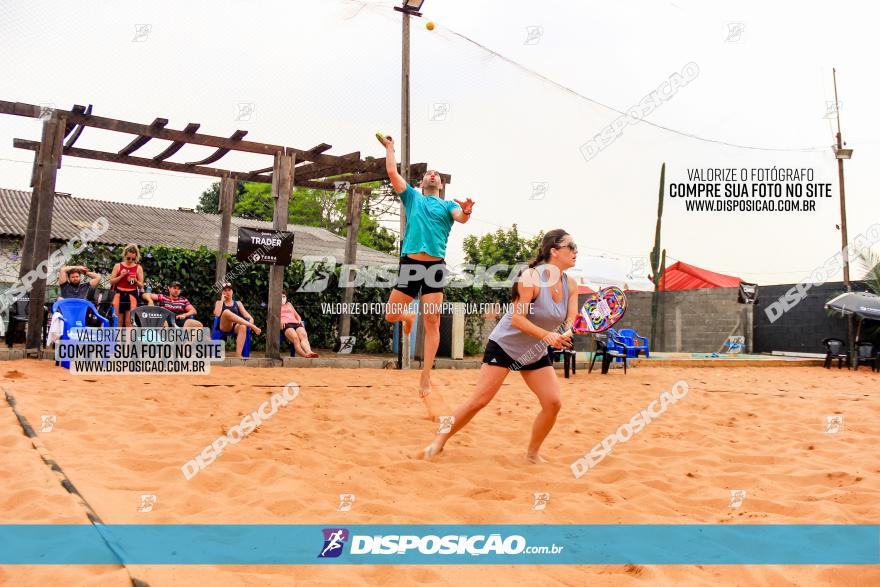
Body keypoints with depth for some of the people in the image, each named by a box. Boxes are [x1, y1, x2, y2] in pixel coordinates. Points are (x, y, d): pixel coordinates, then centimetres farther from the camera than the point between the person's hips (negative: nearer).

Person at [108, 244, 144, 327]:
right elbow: (111, 282, 3)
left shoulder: (138, 268, 2)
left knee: (129, 321, -4)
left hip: (132, 295, -1)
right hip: (119, 294, 1)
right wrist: (121, 276, -12)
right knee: (118, 321, 6)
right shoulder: (118, 266, 3)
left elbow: (141, 285, 3)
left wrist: (135, 281, -17)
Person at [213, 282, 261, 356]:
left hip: (236, 327, 1)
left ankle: (238, 355, -47)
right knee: (226, 312, -35)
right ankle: (253, 326, -43)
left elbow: (247, 315, 9)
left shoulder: (238, 303, 22)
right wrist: (222, 300, 4)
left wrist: (251, 320, -14)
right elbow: (217, 314, -3)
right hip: (224, 327, -1)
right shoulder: (219, 302, 19)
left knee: (243, 327, -38)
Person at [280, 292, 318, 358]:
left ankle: (309, 352, -60)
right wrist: (280, 321, -9)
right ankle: (304, 355, -59)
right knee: (295, 338, -37)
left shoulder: (289, 304, 40)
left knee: (304, 336, -33)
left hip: (296, 323, 4)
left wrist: (299, 320, 12)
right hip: (285, 324, -3)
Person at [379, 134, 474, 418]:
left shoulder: (447, 205, 15)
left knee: (433, 323, -7)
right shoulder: (412, 197, 18)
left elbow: (461, 217, -7)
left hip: (436, 265, -1)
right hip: (410, 263, 1)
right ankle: (408, 318, 39)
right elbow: (392, 172, 11)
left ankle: (425, 384, -3)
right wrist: (389, 147, 19)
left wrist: (467, 211, -29)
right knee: (390, 314, 0)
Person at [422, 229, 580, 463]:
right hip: (504, 346, -6)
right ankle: (440, 441, 10)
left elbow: (571, 319, -8)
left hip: (535, 353, 6)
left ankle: (532, 453, 15)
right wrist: (546, 335, -37)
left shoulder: (570, 284, -4)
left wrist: (566, 333, -31)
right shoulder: (532, 277, -23)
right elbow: (517, 319, -25)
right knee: (479, 401, -7)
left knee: (553, 403, -5)